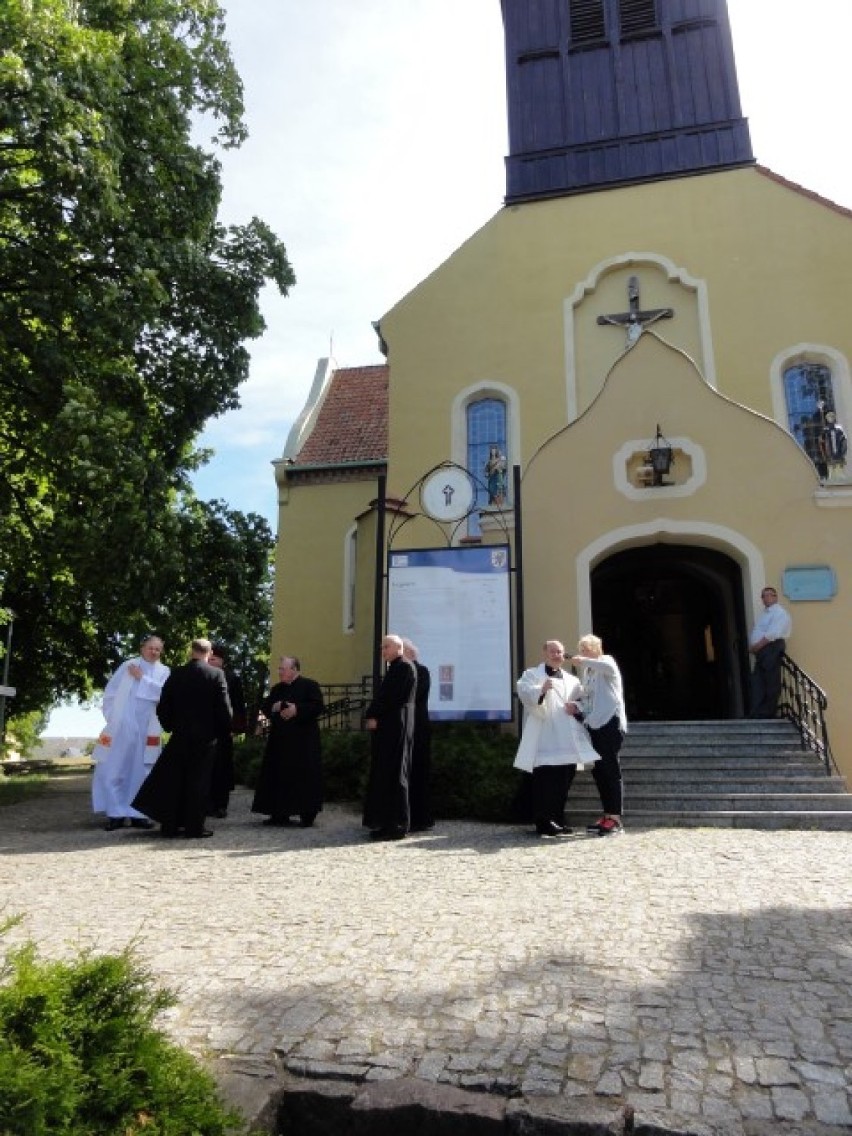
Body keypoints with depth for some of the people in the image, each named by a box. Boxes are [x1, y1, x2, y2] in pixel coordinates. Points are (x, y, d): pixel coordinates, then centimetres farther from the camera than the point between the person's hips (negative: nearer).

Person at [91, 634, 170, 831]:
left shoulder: (163, 671, 8)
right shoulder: (128, 666, 5)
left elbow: (164, 692, -10)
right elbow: (110, 692, 6)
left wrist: (142, 678, -9)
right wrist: (111, 717, -2)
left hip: (146, 730, 1)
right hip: (120, 726, -1)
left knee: (140, 772, 7)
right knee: (112, 770, -3)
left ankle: (138, 814, 14)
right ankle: (116, 813, 7)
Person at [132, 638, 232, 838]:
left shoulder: (176, 674, 1)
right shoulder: (217, 674, -8)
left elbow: (162, 706, 2)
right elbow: (224, 707, -11)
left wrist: (170, 726, 16)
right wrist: (222, 729, 3)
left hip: (180, 735, 3)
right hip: (206, 736, -3)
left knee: (173, 779, 11)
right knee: (199, 781, 3)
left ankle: (170, 826, 17)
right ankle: (194, 827, 5)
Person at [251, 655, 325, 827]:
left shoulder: (310, 685, -5)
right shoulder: (277, 689, 15)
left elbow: (318, 706, -14)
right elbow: (265, 707, 16)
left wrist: (297, 710, -21)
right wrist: (273, 707, -5)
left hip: (303, 742, -7)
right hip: (280, 740, 7)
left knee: (304, 776, -4)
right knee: (279, 777, 8)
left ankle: (307, 814, 5)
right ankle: (280, 814, 18)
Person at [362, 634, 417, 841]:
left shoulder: (404, 666, -11)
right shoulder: (394, 667, 19)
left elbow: (391, 697, -17)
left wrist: (373, 716, -12)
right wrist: (372, 716, 6)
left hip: (395, 727, -10)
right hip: (388, 727, 10)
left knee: (392, 775, -6)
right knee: (383, 774, 12)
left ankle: (395, 825, 0)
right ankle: (386, 822, 18)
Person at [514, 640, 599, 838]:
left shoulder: (571, 680, 23)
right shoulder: (532, 675, 6)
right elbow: (524, 692, -14)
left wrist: (577, 707, 1)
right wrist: (541, 690, -35)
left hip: (568, 744, 6)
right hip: (544, 742, -5)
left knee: (564, 784, 9)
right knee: (545, 783, -8)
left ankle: (558, 821, 21)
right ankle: (544, 823, 0)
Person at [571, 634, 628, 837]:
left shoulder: (606, 661, -3)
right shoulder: (587, 671, 19)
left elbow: (609, 667, -29)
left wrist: (584, 661, -22)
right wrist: (576, 706, 2)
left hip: (610, 723, -8)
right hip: (594, 724, 8)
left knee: (611, 770, -5)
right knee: (598, 771, 9)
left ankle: (616, 820, -1)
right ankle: (608, 815, 17)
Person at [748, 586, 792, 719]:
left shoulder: (780, 612, -3)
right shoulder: (764, 613, 26)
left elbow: (772, 634, -16)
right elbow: (756, 633, 21)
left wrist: (757, 646, -14)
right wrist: (751, 646, 2)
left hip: (772, 648, -9)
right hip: (761, 651, 9)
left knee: (771, 682, -7)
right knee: (757, 681, 2)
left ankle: (768, 713, -5)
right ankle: (757, 713, 0)